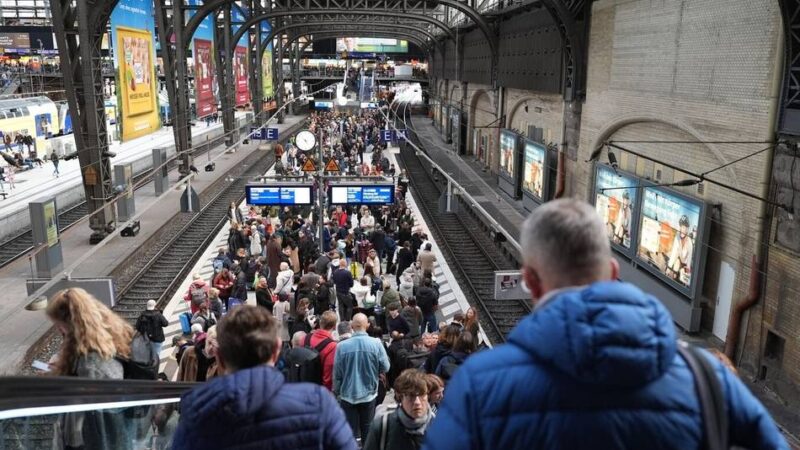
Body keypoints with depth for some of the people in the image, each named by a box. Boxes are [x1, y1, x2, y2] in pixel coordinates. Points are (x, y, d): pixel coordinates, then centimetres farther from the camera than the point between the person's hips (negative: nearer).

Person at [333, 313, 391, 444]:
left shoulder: (341, 345, -13)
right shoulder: (376, 343, -14)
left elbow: (337, 373, -6)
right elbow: (385, 368, -5)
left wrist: (336, 392, 9)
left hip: (348, 395, 0)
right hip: (368, 394, 0)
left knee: (351, 432, 10)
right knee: (367, 431, 16)